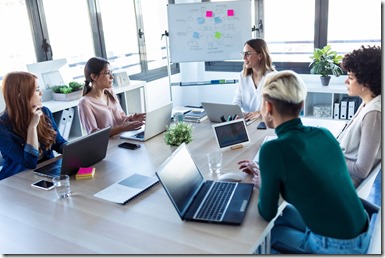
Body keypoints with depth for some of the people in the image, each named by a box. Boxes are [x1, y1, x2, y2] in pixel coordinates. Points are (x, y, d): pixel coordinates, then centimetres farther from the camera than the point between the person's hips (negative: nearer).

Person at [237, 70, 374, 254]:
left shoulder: (273, 149, -23)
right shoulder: (324, 134, -3)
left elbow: (268, 213, -9)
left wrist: (262, 185, 9)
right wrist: (264, 174, 21)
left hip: (335, 247, -6)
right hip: (362, 233, 6)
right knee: (283, 213, 21)